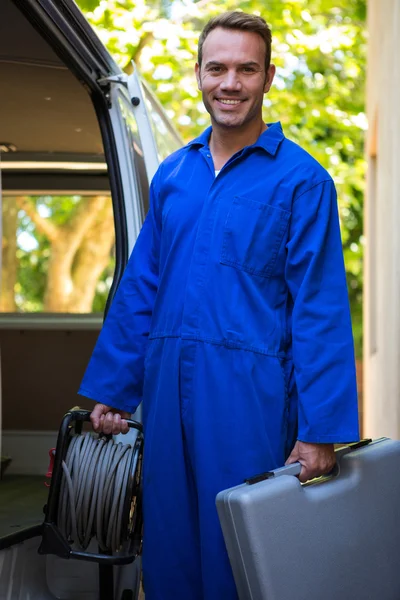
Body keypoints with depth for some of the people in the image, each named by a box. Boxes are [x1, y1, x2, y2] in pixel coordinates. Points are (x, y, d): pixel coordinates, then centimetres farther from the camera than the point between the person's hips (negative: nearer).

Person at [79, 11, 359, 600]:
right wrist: (110, 389, 11)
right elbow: (139, 288, 14)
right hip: (167, 382, 5)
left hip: (249, 390, -5)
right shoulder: (172, 174, 11)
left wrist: (320, 430, -12)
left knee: (238, 551, 5)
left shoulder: (300, 178, -5)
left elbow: (320, 309, -8)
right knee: (167, 545, 13)